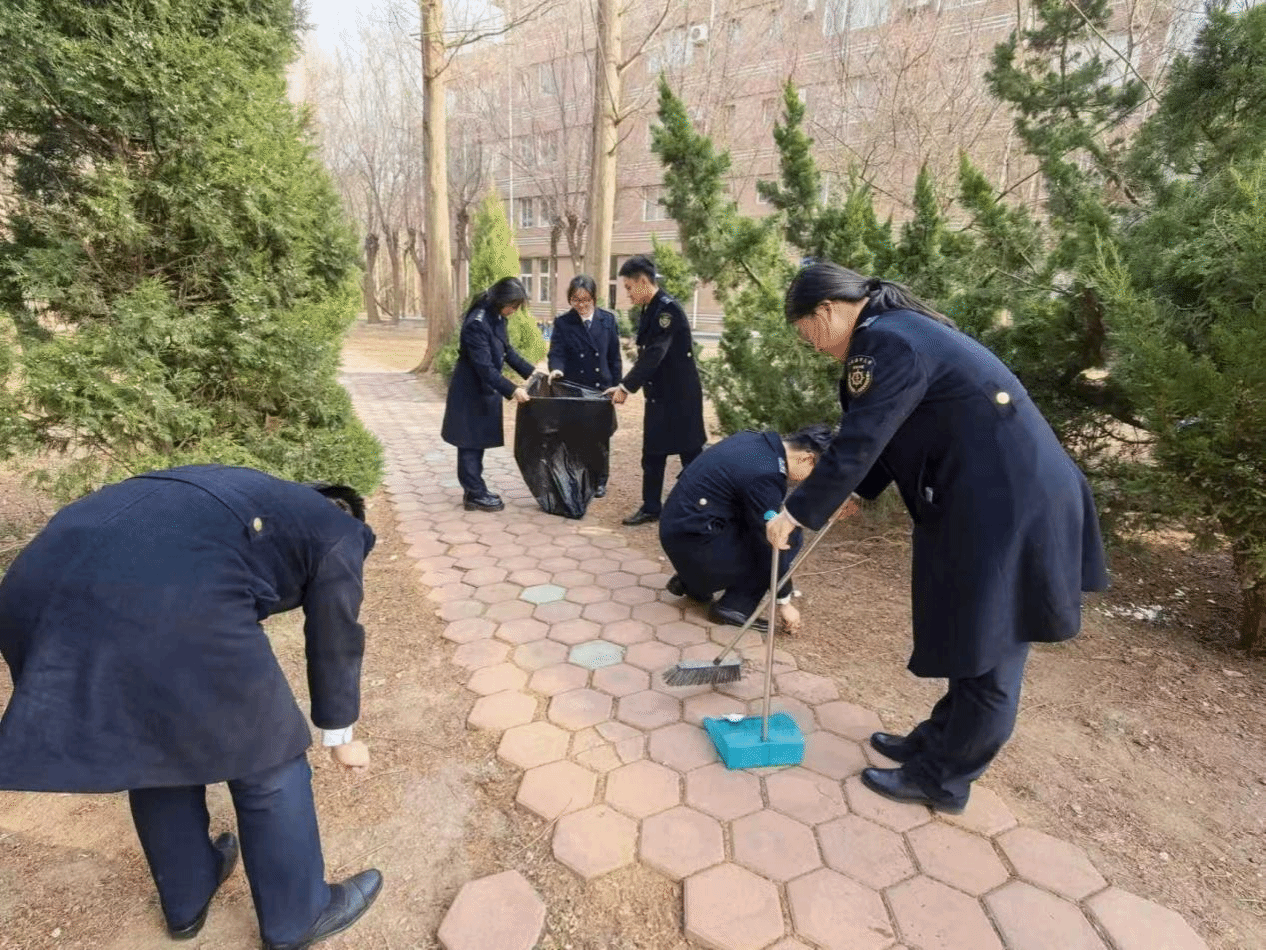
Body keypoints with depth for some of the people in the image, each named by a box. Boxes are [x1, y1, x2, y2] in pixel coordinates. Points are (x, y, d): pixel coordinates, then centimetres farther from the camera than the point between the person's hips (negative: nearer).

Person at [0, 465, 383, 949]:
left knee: (156, 746, 29)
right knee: (267, 763, 15)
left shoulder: (259, 494, 34)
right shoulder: (338, 535, 15)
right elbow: (335, 645, 20)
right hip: (165, 607, -8)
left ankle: (185, 901, 51)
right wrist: (340, 737, 37)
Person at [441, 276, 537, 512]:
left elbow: (507, 350, 14)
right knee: (470, 443, 1)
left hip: (485, 390, 9)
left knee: (478, 441, 14)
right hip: (471, 392, -9)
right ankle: (475, 495, 9)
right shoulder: (476, 323, -25)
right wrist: (512, 390, -31)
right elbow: (484, 366, -29)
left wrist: (531, 372, 8)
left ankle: (474, 491, 23)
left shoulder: (497, 318, 3)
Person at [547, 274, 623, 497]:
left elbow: (614, 356, 5)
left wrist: (617, 386, 2)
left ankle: (599, 481, 25)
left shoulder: (608, 319, 2)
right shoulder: (562, 322, -2)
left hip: (602, 388, 1)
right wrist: (556, 369, -32)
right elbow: (556, 352, -10)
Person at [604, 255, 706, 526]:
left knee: (691, 456, 3)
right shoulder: (649, 310, 9)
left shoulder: (668, 309, -18)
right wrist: (629, 385, 3)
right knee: (652, 454, 12)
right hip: (658, 395, 9)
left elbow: (654, 355, -23)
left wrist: (625, 387, -20)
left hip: (680, 395, -9)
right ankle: (651, 508, 24)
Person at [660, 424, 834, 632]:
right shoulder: (765, 474, -22)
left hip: (679, 525, 9)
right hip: (692, 540, -9)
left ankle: (690, 583, 19)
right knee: (786, 538, -6)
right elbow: (771, 544, -15)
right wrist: (784, 601, -2)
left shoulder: (755, 440, 5)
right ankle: (736, 606, 1)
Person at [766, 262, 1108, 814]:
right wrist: (854, 491, 25)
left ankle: (941, 781, 20)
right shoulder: (900, 330, 15)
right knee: (973, 639, 20)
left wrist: (799, 511, -10)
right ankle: (938, 743, 36)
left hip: (1007, 505, -10)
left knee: (986, 651, 4)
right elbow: (890, 435, 22)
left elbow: (859, 442, -20)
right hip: (999, 495, 10)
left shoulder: (886, 342, -18)